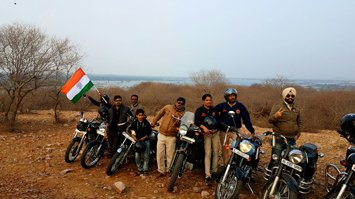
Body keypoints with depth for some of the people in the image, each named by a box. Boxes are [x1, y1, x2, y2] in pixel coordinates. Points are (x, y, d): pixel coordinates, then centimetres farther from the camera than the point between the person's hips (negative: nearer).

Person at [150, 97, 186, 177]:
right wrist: (154, 122, 14)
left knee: (170, 156, 3)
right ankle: (161, 171, 22)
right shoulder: (168, 107, 2)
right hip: (161, 135, 2)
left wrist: (178, 122, -25)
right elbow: (159, 114, 14)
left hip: (171, 137, -2)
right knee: (159, 155, 7)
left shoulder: (183, 114, -1)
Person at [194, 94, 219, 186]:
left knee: (215, 152, 6)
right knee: (208, 154, -9)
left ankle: (214, 171, 19)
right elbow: (196, 121, -12)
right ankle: (208, 176, -8)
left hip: (215, 133, 4)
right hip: (206, 133, -4)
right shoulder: (199, 110, 1)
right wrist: (203, 127, -28)